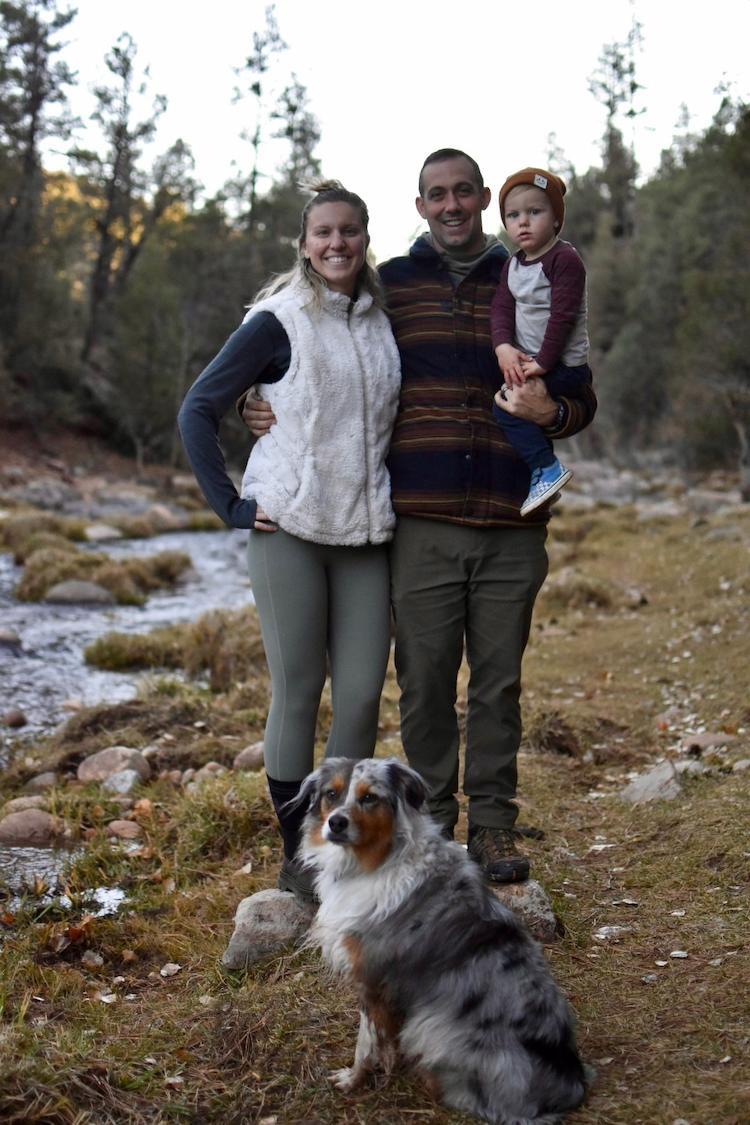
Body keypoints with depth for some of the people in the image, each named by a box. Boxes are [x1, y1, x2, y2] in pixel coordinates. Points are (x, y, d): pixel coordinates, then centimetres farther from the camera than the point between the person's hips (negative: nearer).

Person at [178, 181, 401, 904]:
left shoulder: (383, 320, 11)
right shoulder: (278, 323, -3)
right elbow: (197, 410, -2)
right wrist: (229, 504, -7)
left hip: (366, 532, 4)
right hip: (288, 527, -4)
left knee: (362, 693, 1)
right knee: (296, 692, 0)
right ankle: (296, 859, 12)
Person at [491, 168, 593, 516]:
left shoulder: (565, 259, -15)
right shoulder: (513, 265, 10)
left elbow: (563, 316, -21)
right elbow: (501, 307, 0)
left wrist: (543, 363, -23)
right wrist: (504, 347, -18)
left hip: (564, 366, -9)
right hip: (530, 361, 9)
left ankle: (547, 469, -14)